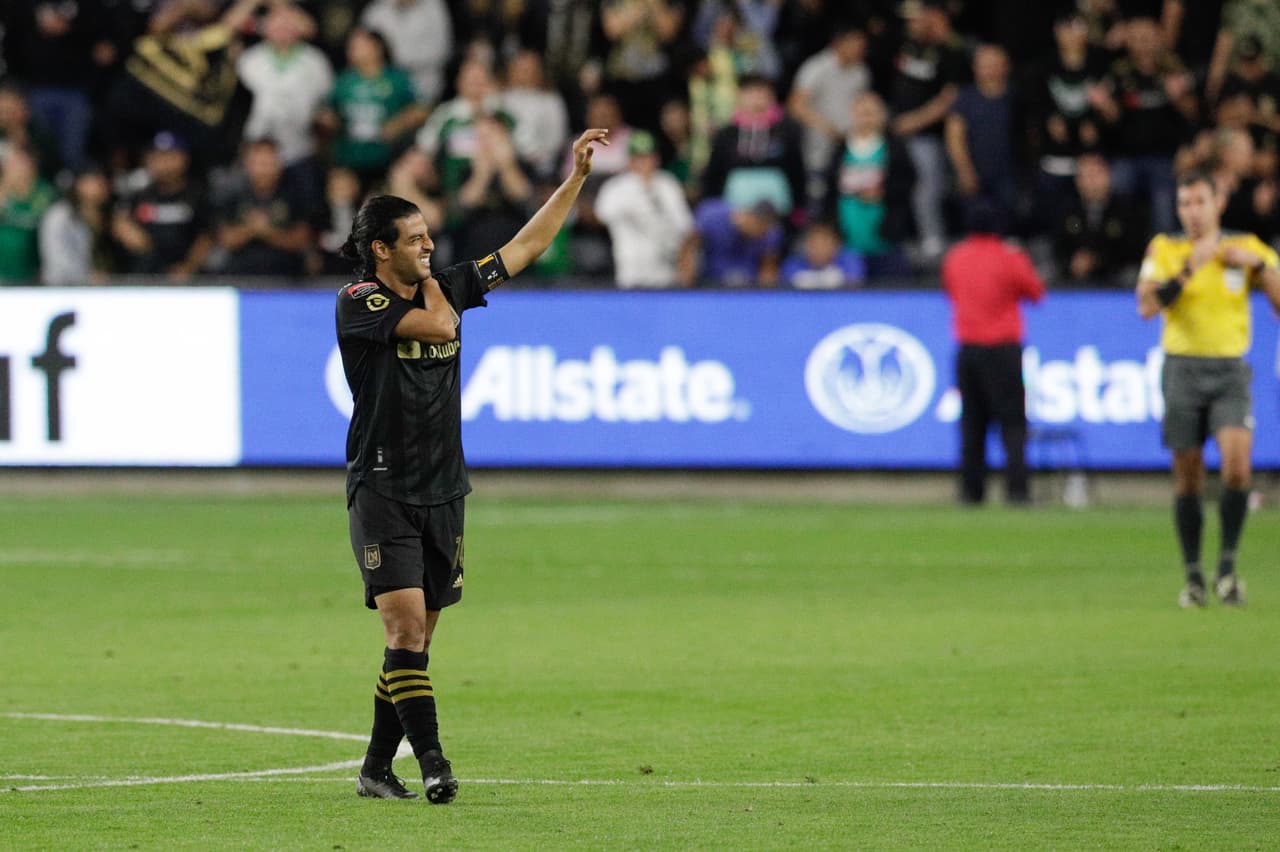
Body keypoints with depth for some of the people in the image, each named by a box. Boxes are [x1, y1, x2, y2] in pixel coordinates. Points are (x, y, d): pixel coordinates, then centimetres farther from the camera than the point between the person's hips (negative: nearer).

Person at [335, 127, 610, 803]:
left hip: (443, 493, 6)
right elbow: (438, 326, -21)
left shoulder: (443, 288, 11)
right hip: (383, 490, -6)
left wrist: (577, 177, 11)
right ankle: (432, 763, -20)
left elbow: (527, 246, 16)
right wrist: (429, 287, -1)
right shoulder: (357, 302, -8)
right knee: (406, 627, -15)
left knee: (415, 638, 7)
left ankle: (376, 768, 14)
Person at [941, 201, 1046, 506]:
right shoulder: (1009, 258, -8)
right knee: (1013, 422, -3)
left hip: (967, 350, 4)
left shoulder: (954, 258, 5)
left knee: (972, 423, 9)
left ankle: (971, 488, 4)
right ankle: (1016, 488, -12)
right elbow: (1035, 292, 4)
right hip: (1002, 350, -4)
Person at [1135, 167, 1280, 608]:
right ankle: (1193, 576, 13)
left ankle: (1227, 565, -7)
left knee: (1237, 463, -20)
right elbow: (1147, 306, -11)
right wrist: (1188, 269, -17)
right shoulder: (1165, 249, 3)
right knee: (1188, 478, 2)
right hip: (1182, 369, 0)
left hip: (1230, 370, 0)